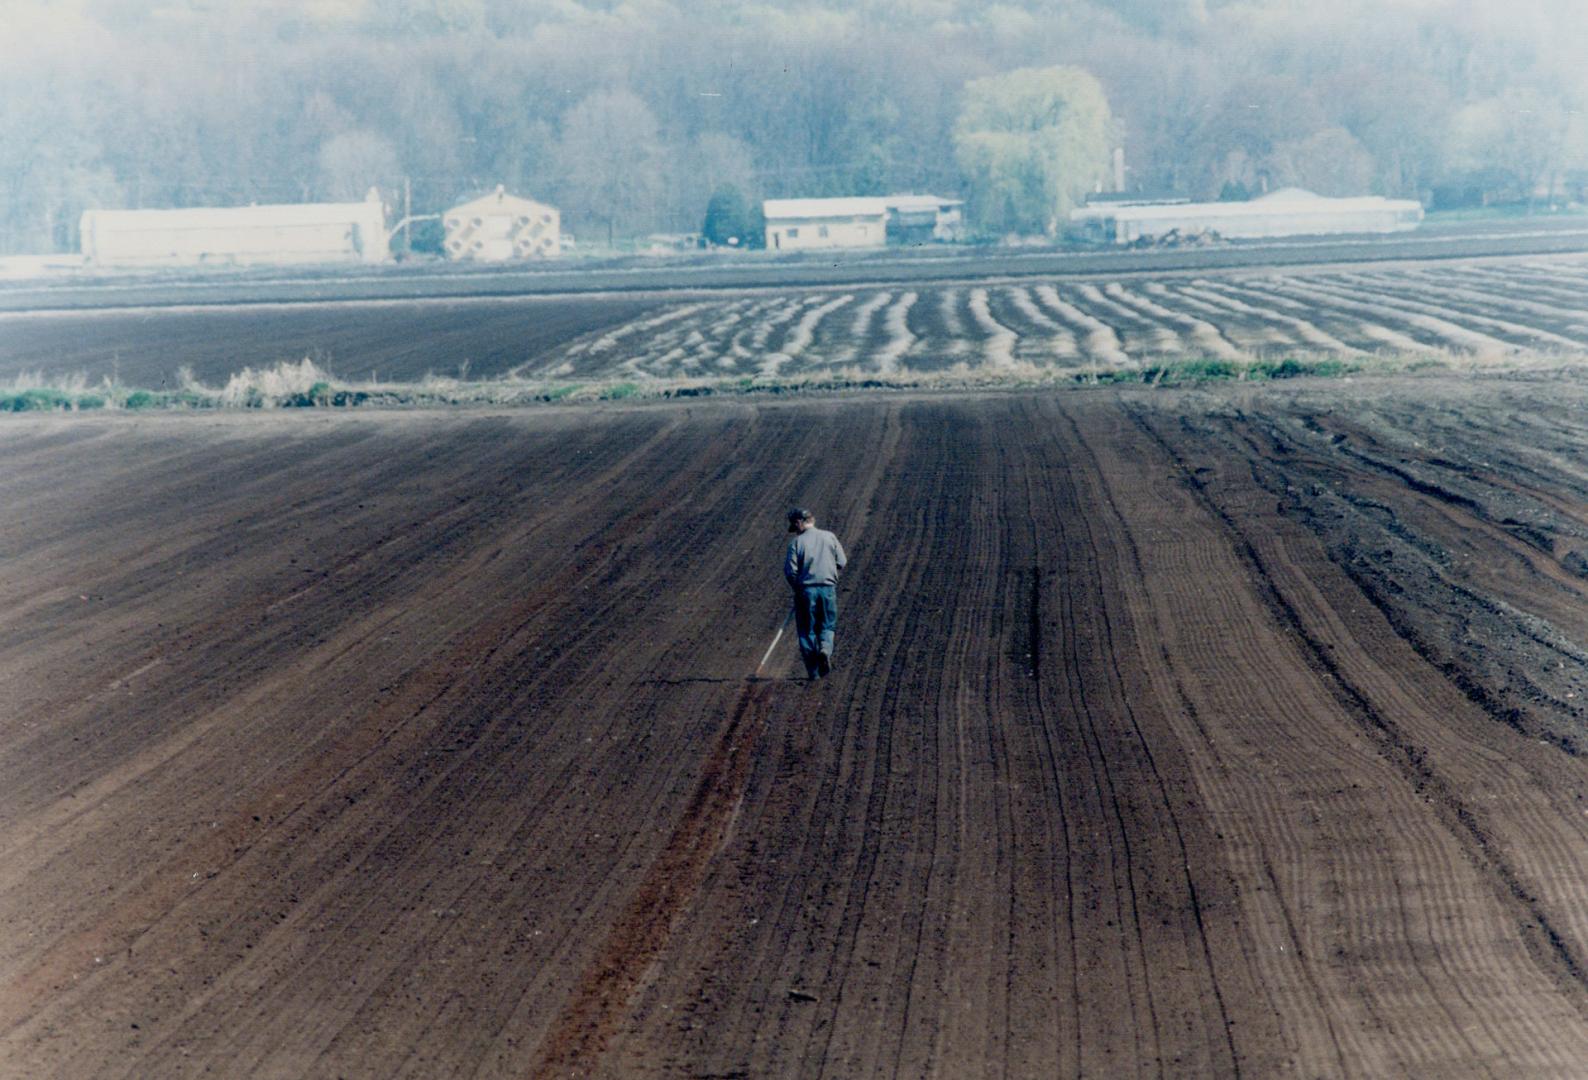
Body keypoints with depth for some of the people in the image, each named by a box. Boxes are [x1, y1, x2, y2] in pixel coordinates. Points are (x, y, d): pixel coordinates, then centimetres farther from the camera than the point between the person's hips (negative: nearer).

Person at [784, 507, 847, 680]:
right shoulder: (829, 537, 2)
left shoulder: (797, 542, -6)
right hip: (828, 587, 2)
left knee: (807, 630, 8)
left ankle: (813, 672, 7)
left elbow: (790, 570, -9)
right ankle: (826, 648, -14)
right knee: (827, 626, 17)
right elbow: (842, 562, 4)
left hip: (806, 589, -2)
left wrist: (797, 588, 8)